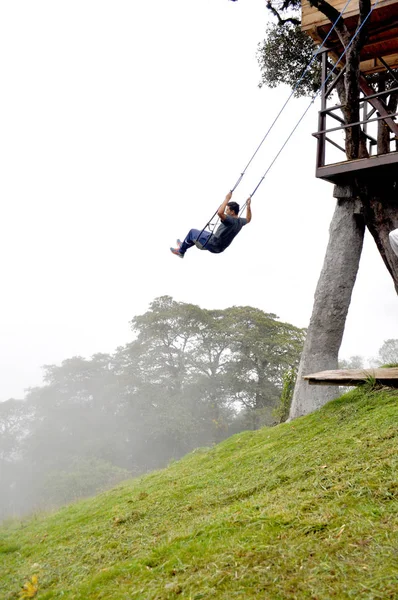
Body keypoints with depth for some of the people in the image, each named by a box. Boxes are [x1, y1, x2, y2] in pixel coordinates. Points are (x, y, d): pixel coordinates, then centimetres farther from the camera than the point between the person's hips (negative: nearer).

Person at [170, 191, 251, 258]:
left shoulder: (231, 221, -29)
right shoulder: (240, 221, -3)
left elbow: (220, 213, -47)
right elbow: (248, 219, 21)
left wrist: (227, 199, -38)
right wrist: (248, 206, 18)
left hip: (213, 245, -9)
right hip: (220, 248, 9)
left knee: (192, 232, 10)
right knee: (201, 232, 30)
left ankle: (181, 251, 27)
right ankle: (184, 246, 42)